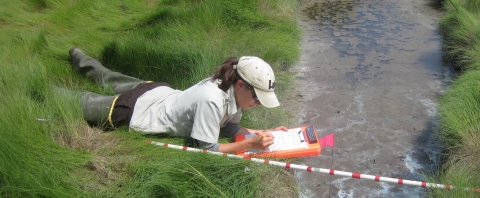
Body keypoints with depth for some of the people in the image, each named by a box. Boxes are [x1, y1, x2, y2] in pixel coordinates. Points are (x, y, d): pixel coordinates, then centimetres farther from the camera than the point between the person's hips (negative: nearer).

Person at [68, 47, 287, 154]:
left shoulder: (229, 87, -17)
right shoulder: (212, 99, -41)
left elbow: (229, 127, -5)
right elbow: (208, 148, -34)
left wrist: (262, 133, -18)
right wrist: (251, 144, -38)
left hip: (158, 93, 7)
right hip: (138, 108, -7)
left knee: (111, 79, 34)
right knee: (82, 108, 16)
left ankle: (80, 59, 58)